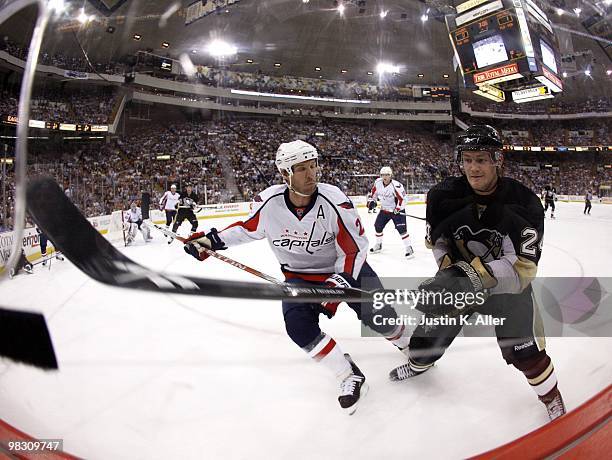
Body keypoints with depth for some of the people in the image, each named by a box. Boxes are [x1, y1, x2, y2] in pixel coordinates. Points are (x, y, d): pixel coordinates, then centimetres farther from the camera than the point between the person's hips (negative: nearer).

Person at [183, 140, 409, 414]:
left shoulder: (334, 201, -24)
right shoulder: (269, 203, -17)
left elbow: (355, 245, -17)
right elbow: (248, 228, 3)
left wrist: (340, 281, -29)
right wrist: (212, 240, -6)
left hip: (345, 267, -1)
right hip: (300, 275, 2)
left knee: (378, 317, -14)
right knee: (298, 324, -24)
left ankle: (406, 342, 25)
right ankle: (349, 377, -5)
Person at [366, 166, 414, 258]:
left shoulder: (396, 185, -25)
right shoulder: (378, 183, -6)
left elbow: (402, 198, -24)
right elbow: (373, 192, 11)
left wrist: (398, 209, -25)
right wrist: (371, 200, 1)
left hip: (396, 210, -6)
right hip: (384, 209, 6)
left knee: (401, 228, -16)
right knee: (378, 226, 10)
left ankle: (409, 248, -10)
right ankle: (378, 245, 30)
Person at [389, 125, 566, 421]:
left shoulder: (523, 203, -25)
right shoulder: (445, 195, -17)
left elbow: (522, 266, -29)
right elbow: (436, 239, -1)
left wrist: (471, 275, -41)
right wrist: (449, 267, -18)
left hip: (507, 283, -2)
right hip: (460, 278, 3)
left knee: (525, 350, -1)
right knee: (434, 326, 12)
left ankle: (551, 395, 29)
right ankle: (419, 363, 45)